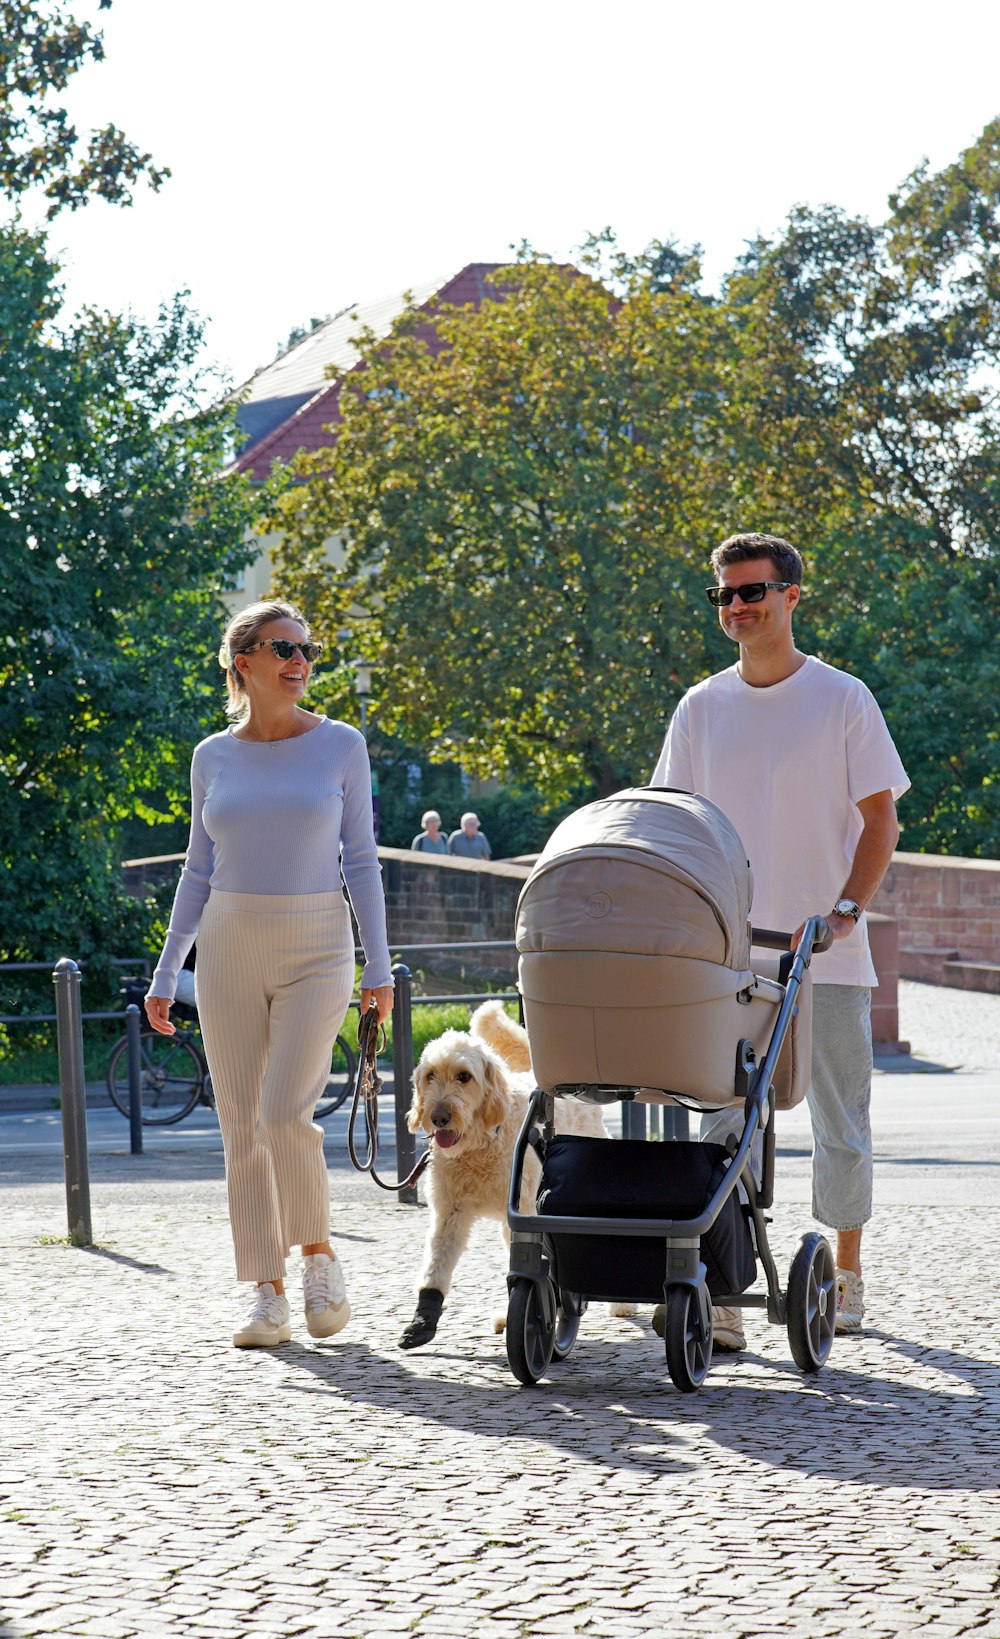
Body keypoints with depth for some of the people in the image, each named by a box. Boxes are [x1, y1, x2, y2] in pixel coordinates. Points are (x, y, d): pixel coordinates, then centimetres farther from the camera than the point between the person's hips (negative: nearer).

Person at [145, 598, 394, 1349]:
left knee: (285, 1113, -17)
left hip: (315, 949, -2)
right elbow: (199, 872, 11)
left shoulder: (340, 746, 0)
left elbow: (362, 861, 2)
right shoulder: (214, 758, 5)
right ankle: (269, 1298, 6)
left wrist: (378, 964, -4)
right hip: (229, 950, 3)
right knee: (242, 1127, 0)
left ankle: (319, 1251, 6)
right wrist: (166, 972, 8)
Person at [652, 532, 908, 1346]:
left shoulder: (843, 698, -1)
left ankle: (846, 1277, 22)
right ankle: (723, 1297, -5)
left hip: (828, 953, -2)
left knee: (840, 1127, 6)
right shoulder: (701, 707, 8)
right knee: (724, 1122, -4)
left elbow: (879, 821, 0)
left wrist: (848, 906, -14)